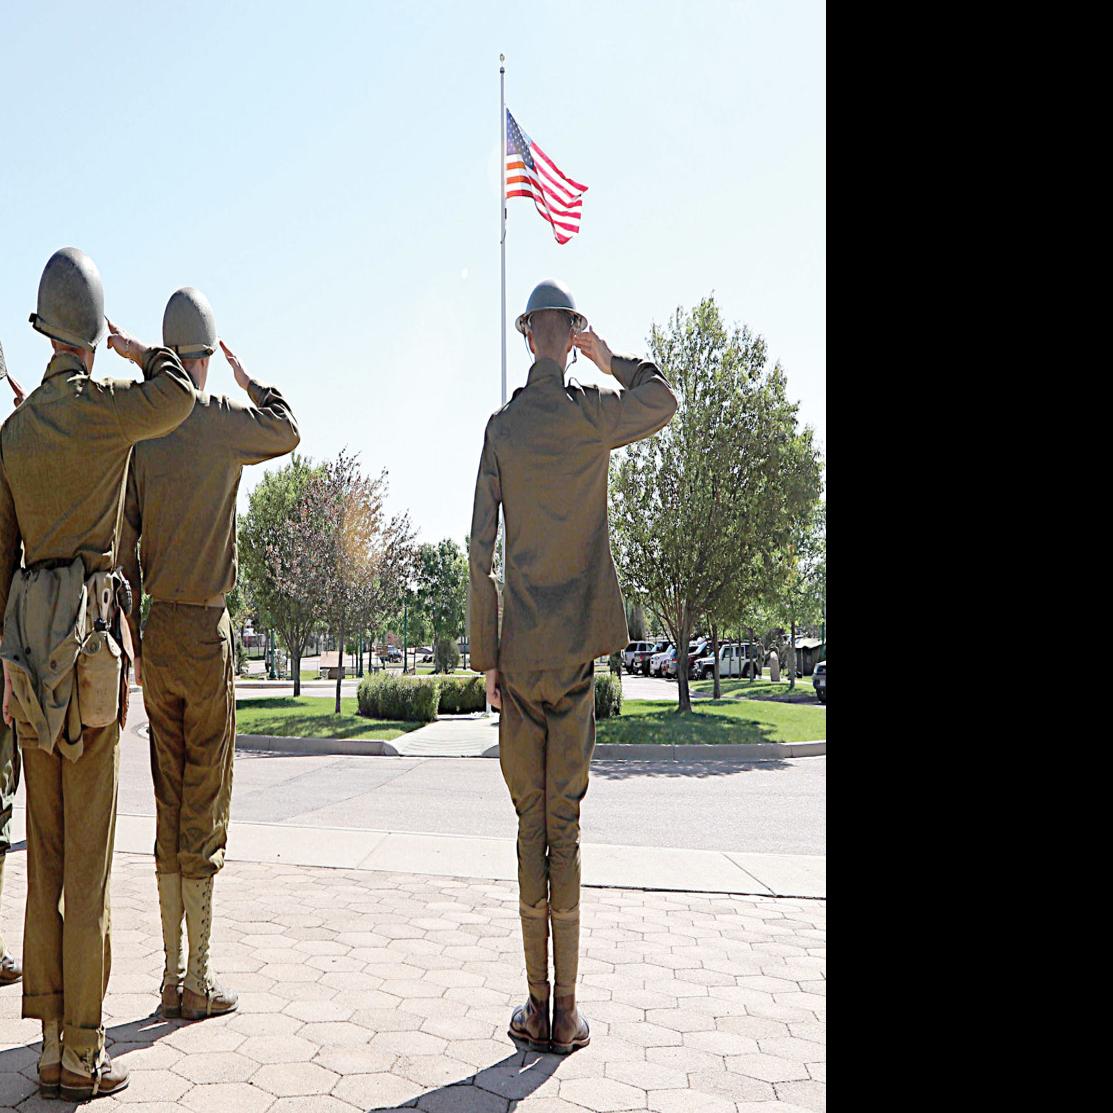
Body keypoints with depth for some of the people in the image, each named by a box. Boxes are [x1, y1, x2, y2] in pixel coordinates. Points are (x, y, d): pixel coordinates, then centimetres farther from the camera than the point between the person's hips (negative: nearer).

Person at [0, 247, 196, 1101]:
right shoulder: (101, 408, -8)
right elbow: (180, 395, 10)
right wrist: (140, 350, 28)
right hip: (89, 634, -6)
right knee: (90, 852, 0)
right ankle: (81, 1054, 9)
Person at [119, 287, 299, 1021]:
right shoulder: (224, 422, -8)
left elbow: (124, 539, 4)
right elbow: (288, 431, 12)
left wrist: (135, 627, 11)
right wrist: (245, 375, 20)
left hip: (153, 630, 5)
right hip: (205, 630, -5)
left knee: (170, 801, 13)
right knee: (205, 802, 3)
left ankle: (172, 973, 22)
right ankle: (198, 980, 12)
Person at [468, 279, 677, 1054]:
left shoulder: (502, 427, 1)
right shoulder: (592, 413, -2)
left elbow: (481, 551, -2)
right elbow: (664, 401, 20)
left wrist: (486, 656, 3)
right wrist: (612, 361, 16)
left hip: (521, 651, 1)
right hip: (577, 646, -1)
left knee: (532, 821, 7)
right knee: (564, 821, 4)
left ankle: (537, 1002, 14)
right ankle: (566, 1008, 12)